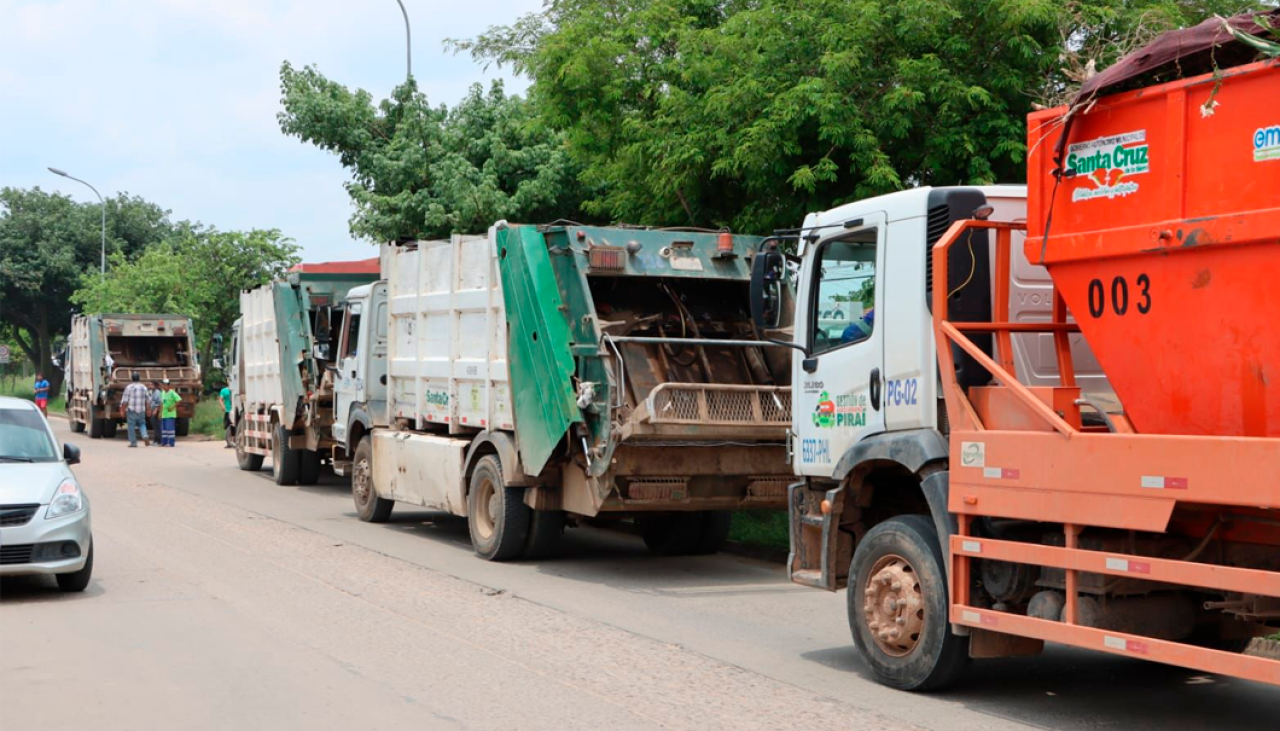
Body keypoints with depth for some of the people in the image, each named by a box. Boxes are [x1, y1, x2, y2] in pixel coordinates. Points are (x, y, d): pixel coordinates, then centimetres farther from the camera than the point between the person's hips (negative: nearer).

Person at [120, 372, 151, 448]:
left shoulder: (129, 387, -6)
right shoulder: (144, 387, 5)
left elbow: (125, 400, -7)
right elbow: (147, 400, 10)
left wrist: (122, 410, -2)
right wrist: (147, 410, 21)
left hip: (131, 410, -4)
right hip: (141, 410, 4)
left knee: (131, 426, 2)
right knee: (142, 424, 18)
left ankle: (133, 443, 2)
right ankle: (145, 436, -6)